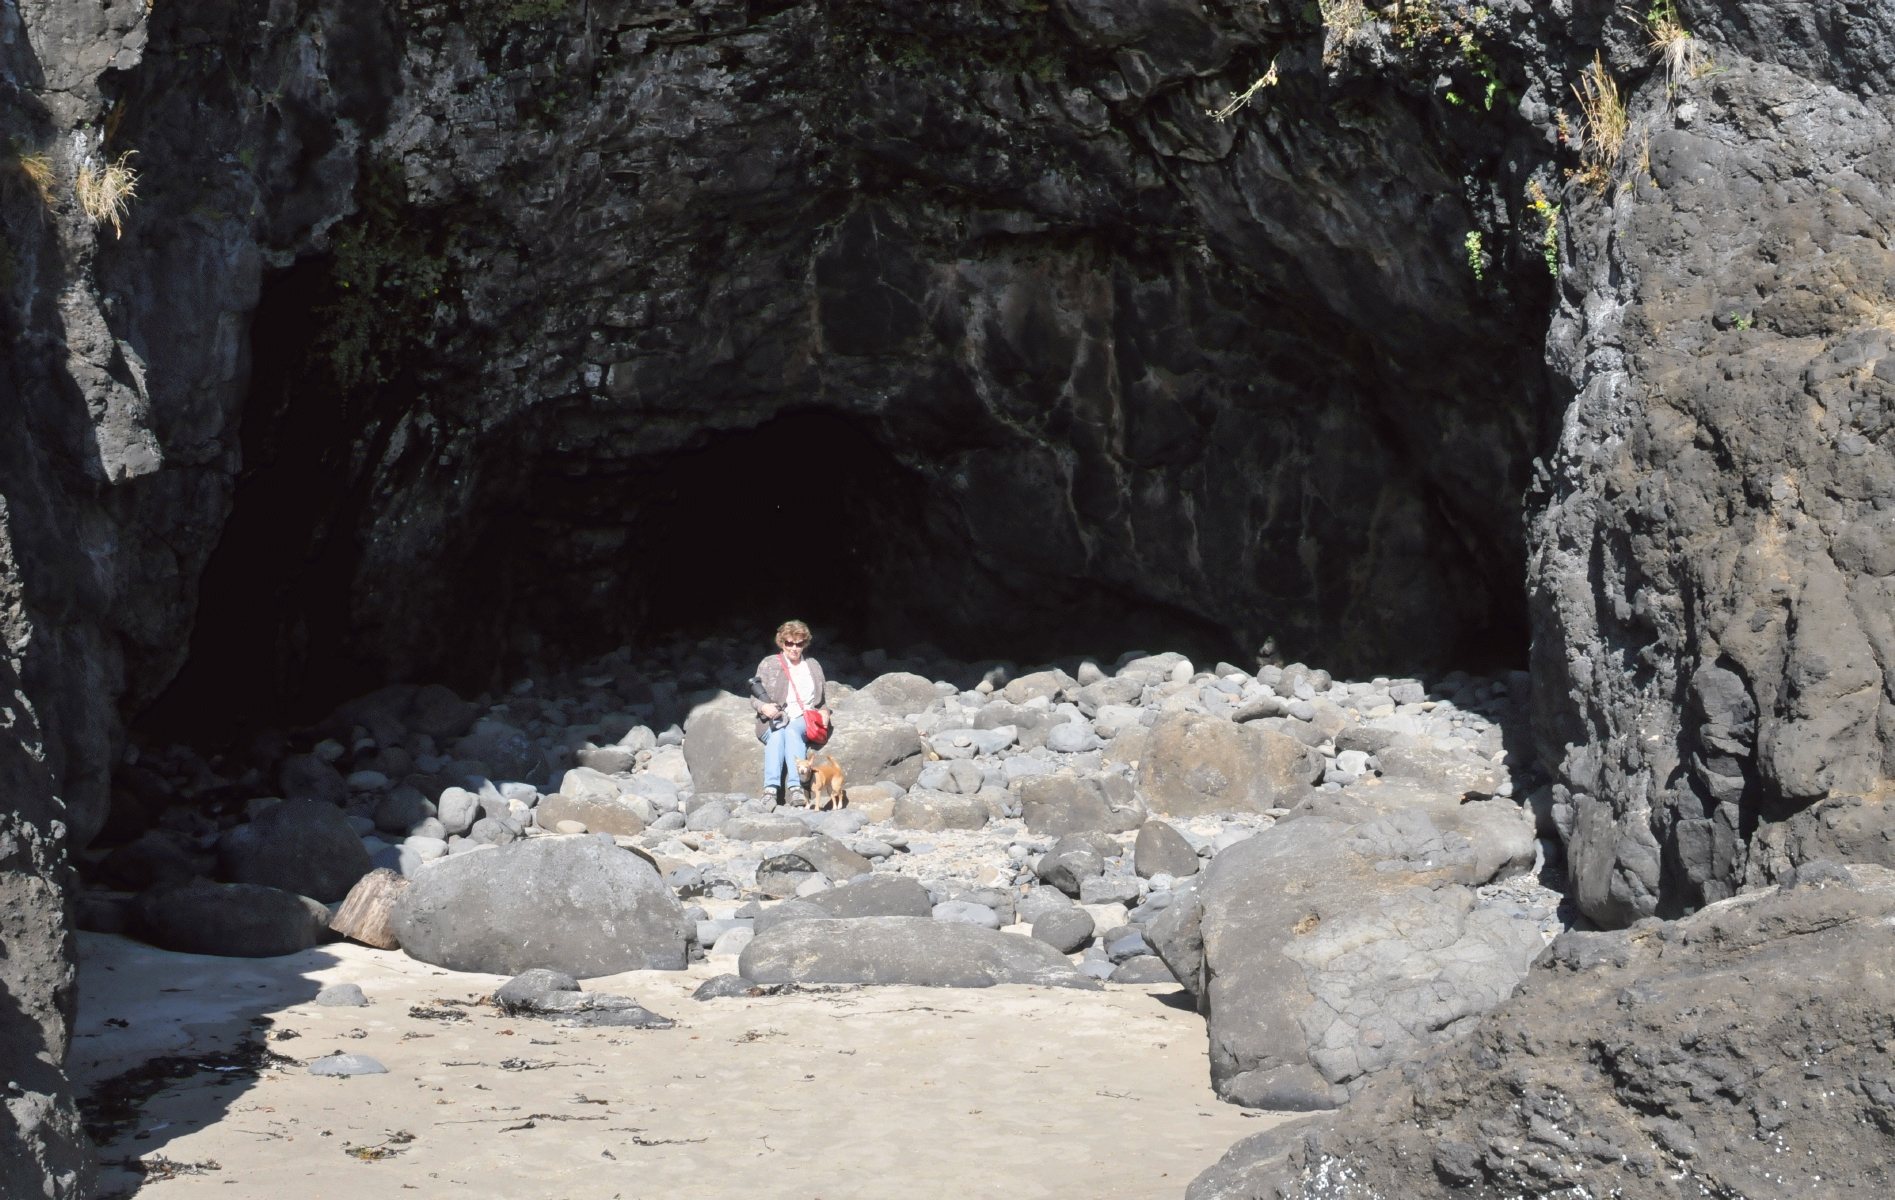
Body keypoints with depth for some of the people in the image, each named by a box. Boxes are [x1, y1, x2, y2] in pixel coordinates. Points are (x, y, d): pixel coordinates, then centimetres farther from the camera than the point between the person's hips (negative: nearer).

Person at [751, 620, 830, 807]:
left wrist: (824, 712, 7)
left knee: (792, 730, -36)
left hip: (804, 720, 1)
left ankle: (796, 788, -53)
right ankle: (770, 789, -55)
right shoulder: (768, 665, 13)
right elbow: (754, 698, 8)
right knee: (777, 735, -37)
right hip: (774, 721, -1)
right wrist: (763, 707, -15)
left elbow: (821, 700, 30)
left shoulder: (813, 666, 22)